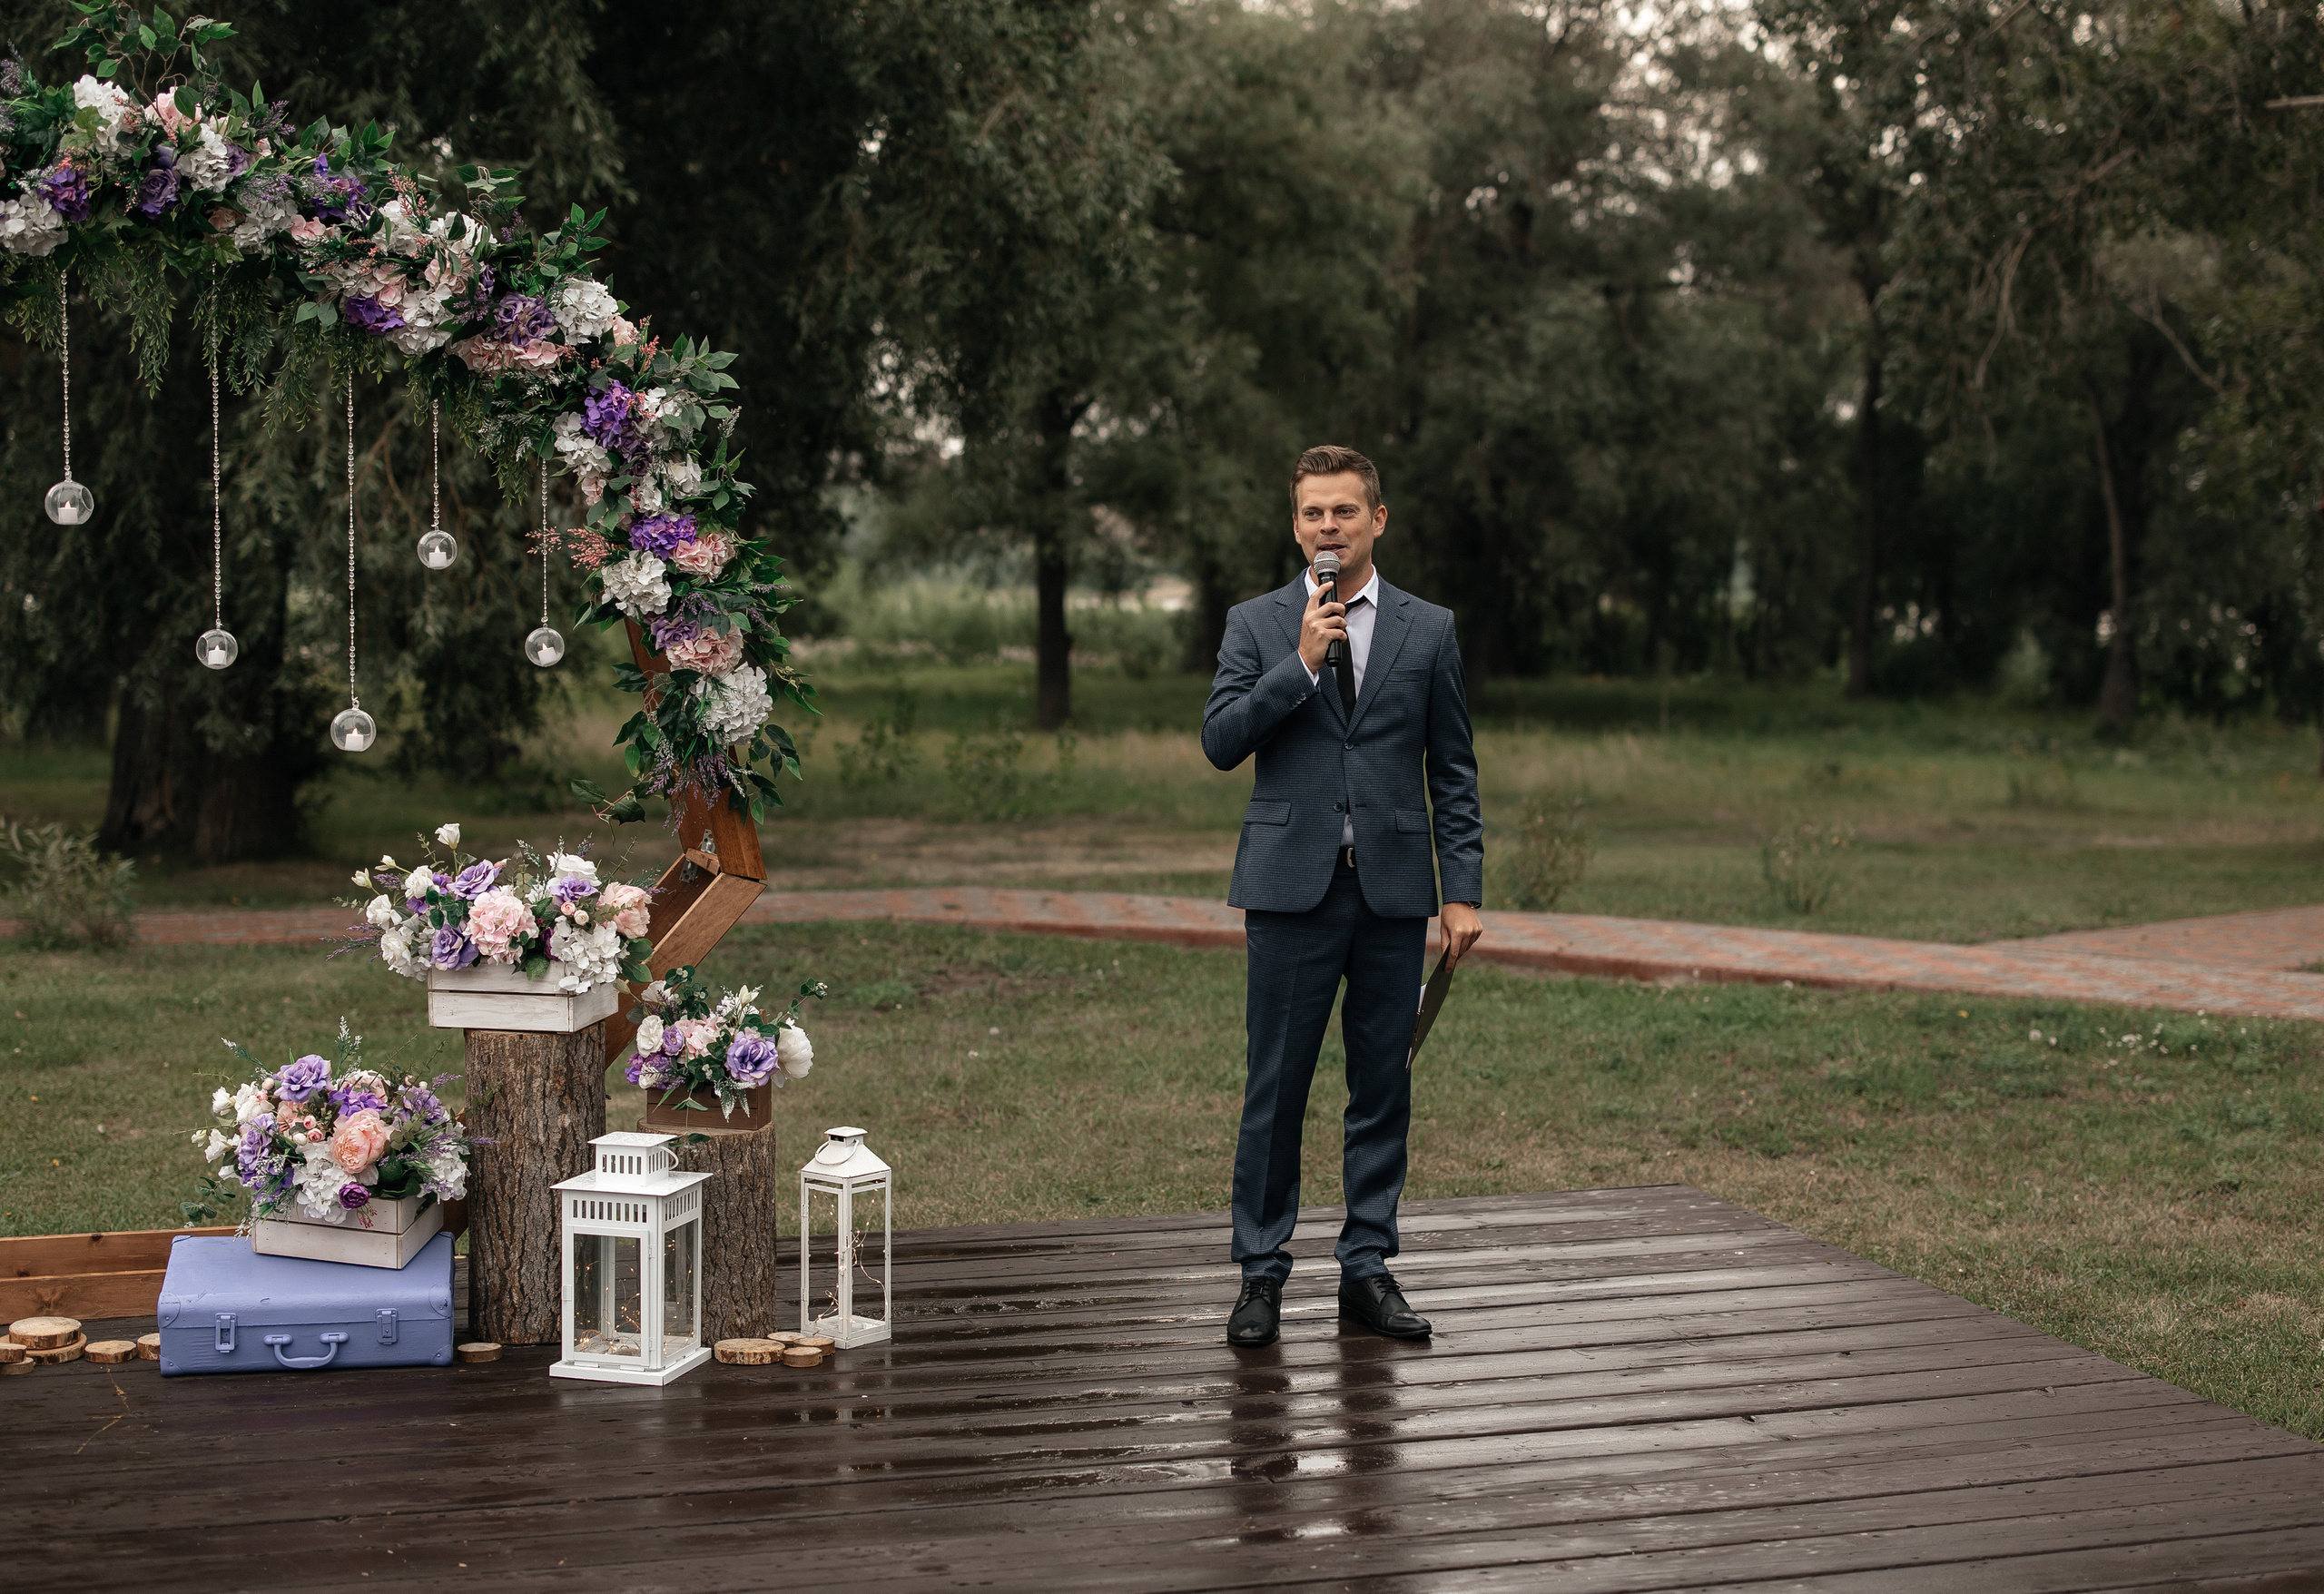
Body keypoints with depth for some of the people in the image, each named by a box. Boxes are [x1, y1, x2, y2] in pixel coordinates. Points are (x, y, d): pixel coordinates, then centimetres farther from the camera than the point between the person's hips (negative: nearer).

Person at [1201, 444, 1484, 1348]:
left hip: (1392, 892, 1)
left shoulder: (1429, 630, 8)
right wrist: (1301, 664, -14)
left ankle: (1366, 1269, 15)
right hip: (1293, 889, -1)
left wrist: (1464, 891, 2)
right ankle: (1262, 1273, 10)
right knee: (1275, 1089, 0)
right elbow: (1220, 744, -4)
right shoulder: (1256, 626, 6)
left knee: (1383, 1087, 5)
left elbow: (1453, 771, 9)